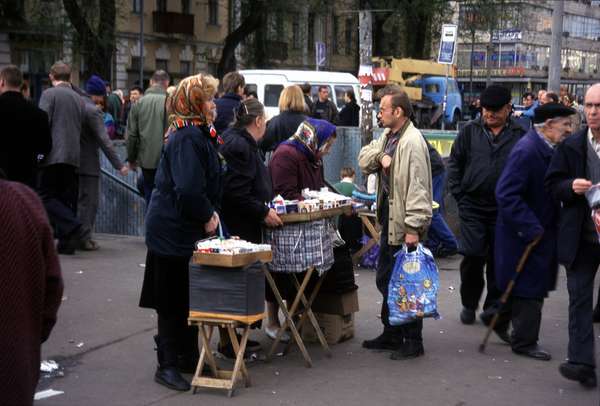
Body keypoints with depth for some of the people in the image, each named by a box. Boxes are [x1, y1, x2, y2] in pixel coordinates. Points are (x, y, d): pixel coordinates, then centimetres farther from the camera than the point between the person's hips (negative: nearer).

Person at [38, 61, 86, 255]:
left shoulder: (49, 94, -4)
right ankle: (66, 242, 8)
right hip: (73, 156, 6)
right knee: (67, 199, 9)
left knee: (46, 196, -1)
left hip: (52, 154, -6)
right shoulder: (79, 99, 15)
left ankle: (71, 226, -21)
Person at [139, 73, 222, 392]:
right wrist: (207, 215, -14)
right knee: (174, 300, -1)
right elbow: (188, 189, -29)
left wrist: (210, 212, 11)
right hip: (174, 232, -10)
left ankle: (187, 356, 28)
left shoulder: (199, 134, 14)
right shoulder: (187, 138, -20)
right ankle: (168, 364, 8)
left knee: (189, 298, 17)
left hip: (188, 231, 10)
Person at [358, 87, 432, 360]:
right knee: (386, 279, 17)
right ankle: (391, 335, 29)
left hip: (405, 224, -10)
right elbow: (363, 160, 16)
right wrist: (379, 156, -6)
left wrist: (414, 227, -25)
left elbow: (417, 187, -22)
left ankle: (413, 342, 8)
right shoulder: (388, 137, 13)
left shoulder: (412, 142, -18)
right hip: (389, 220, 10)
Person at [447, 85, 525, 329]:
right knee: (472, 256, -3)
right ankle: (469, 304, 17)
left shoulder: (519, 135, 0)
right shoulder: (470, 131, 4)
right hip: (473, 206, 0)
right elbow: (455, 164, 10)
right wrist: (459, 195, 3)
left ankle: (492, 308, 20)